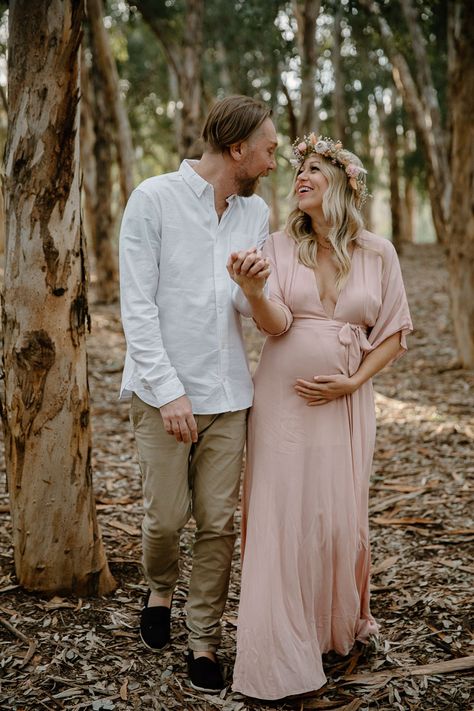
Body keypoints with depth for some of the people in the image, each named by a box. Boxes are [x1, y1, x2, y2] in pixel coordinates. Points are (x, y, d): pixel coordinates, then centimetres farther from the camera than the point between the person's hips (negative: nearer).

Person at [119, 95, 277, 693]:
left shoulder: (256, 213, 9)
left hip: (227, 394, 4)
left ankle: (204, 640, 20)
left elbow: (249, 308, 10)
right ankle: (159, 589, 34)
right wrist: (168, 390, -15)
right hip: (164, 391, -4)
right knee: (167, 516, 2)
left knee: (218, 523, 5)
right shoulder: (155, 199, -6)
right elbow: (137, 304, -10)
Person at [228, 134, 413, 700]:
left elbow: (394, 333, 5)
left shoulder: (377, 253, 2)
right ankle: (279, 654, 10)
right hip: (283, 400, 0)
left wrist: (352, 382, -7)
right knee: (281, 518, -1)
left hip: (344, 405, 0)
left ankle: (338, 628, 31)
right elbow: (276, 325, -11)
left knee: (339, 519, 5)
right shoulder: (280, 246, 1)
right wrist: (252, 290, -31)